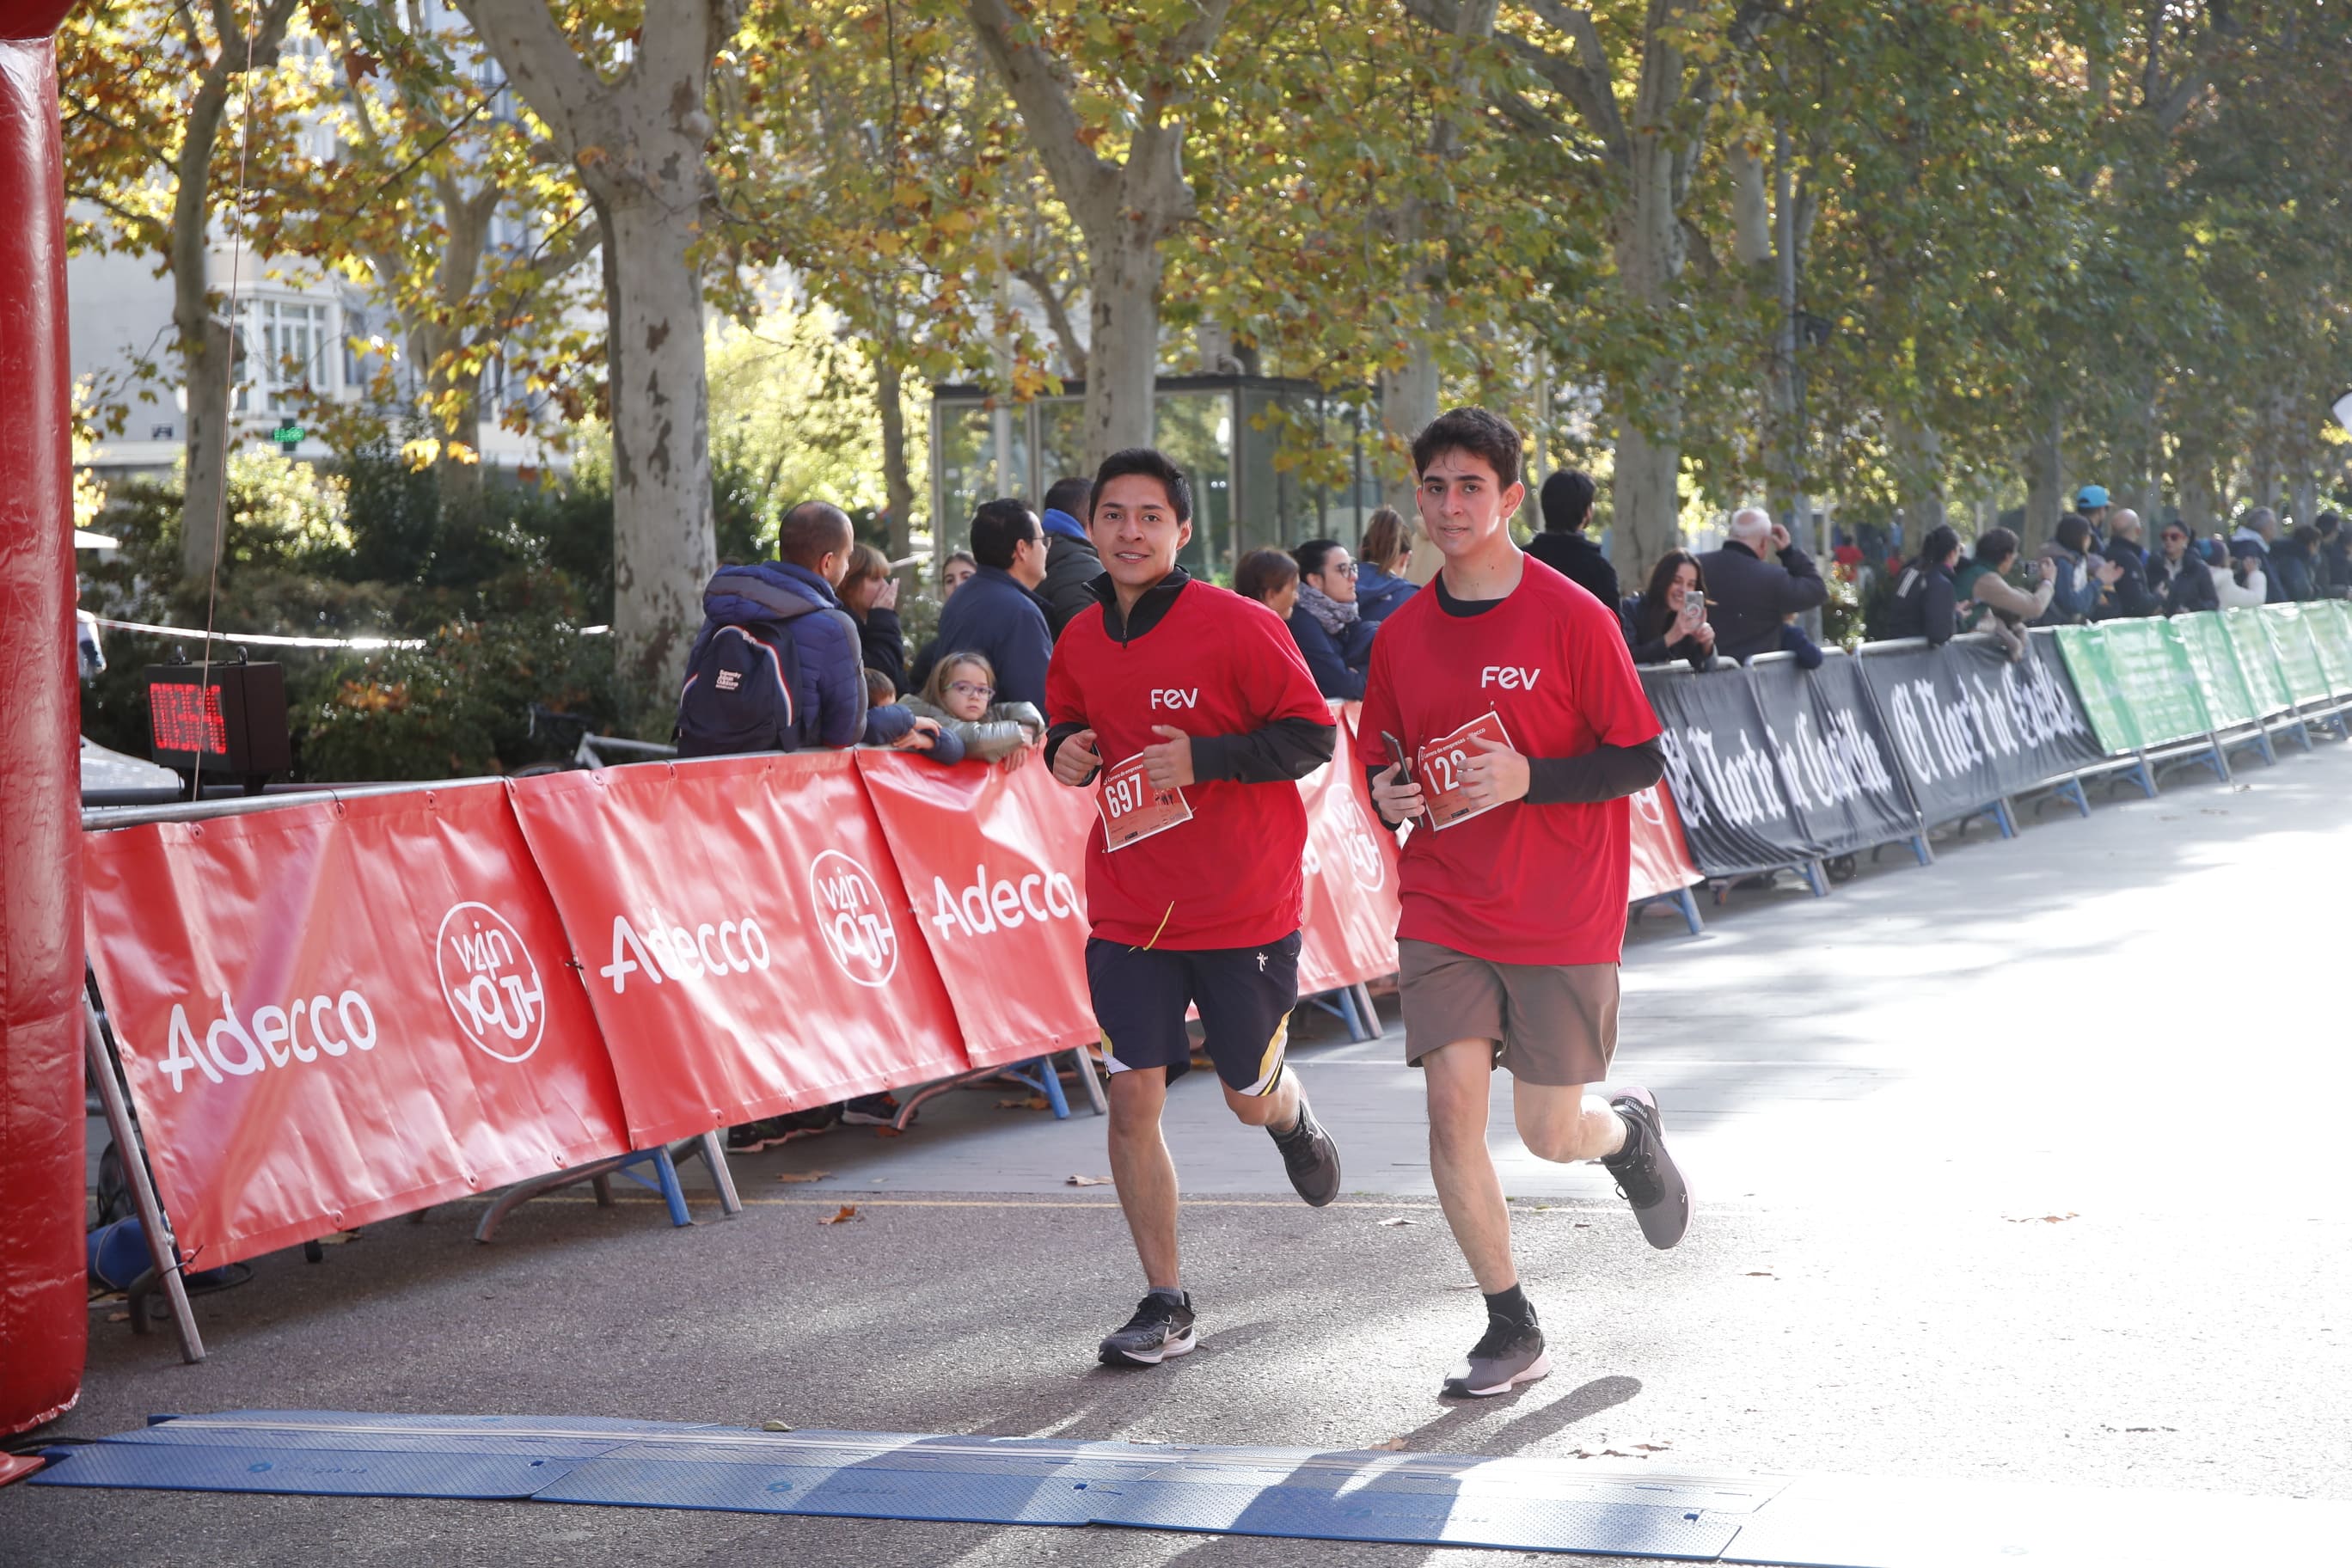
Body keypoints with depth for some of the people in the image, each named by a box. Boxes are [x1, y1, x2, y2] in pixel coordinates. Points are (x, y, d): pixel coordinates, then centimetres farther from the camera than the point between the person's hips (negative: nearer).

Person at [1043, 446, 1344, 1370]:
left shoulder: (1238, 627, -12)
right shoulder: (1080, 642, 4)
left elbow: (1313, 735, -12)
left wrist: (1204, 758, -24)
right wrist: (1066, 751, -3)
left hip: (1246, 911, -3)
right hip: (1129, 908, 3)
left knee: (1250, 1100, 9)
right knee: (1132, 1098, -5)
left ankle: (1292, 1116, 49)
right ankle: (1166, 1305, 6)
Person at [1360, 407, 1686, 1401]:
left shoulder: (1573, 618, -9)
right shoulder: (1403, 635, 5)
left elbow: (1642, 760, -8)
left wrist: (1526, 778, -21)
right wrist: (1389, 795, -6)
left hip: (1562, 918, -3)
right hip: (1443, 909, 3)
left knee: (1551, 1132, 2)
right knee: (1452, 1106, -8)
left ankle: (1629, 1132, 41)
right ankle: (1511, 1330, 7)